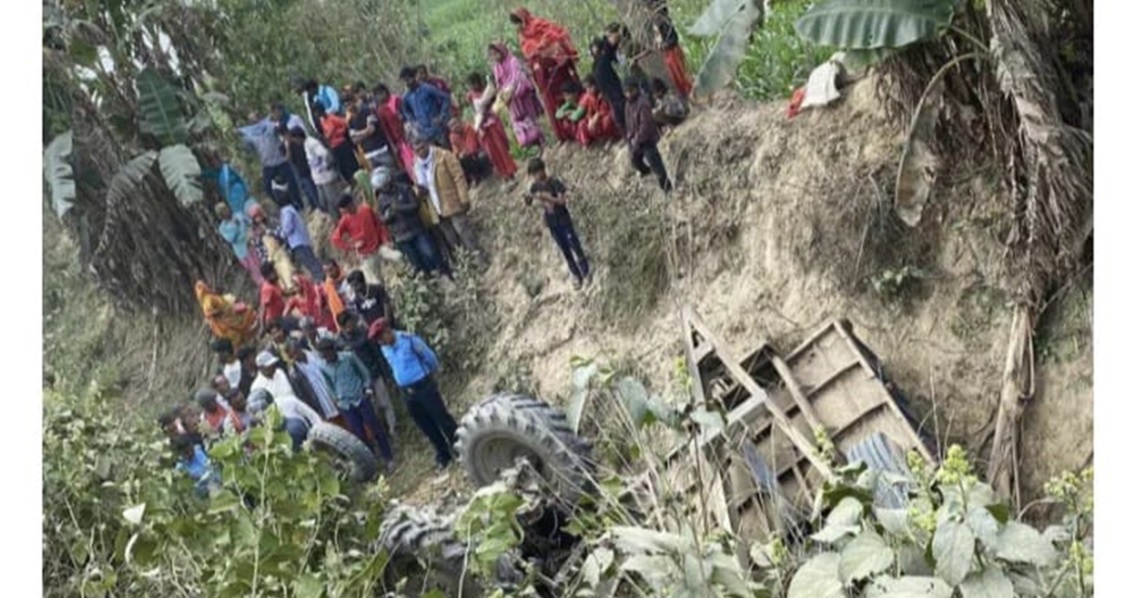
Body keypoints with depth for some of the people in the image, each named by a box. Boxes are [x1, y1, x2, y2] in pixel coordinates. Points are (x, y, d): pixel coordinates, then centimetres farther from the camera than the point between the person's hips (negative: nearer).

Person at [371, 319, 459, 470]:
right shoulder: (384, 349, 6)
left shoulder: (409, 340, -15)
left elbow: (429, 357, -7)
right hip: (407, 392, 6)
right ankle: (444, 456, 22)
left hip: (424, 386, -6)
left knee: (442, 418, 0)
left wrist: (429, 374, 7)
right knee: (426, 426, 11)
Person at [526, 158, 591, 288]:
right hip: (551, 223, 5)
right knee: (565, 251, 12)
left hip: (563, 220, -5)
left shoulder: (555, 182, -18)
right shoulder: (534, 187, -3)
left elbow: (562, 200, -24)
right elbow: (529, 202, 1)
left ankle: (586, 272, 20)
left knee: (575, 246, 4)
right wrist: (529, 199, -23)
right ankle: (577, 276, 24)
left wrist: (546, 197, -34)